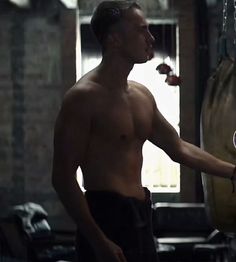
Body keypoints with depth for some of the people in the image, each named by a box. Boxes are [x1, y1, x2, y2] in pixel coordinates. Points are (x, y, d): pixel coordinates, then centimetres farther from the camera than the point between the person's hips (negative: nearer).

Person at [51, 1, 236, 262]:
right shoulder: (83, 96, -13)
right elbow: (63, 177, -16)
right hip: (106, 220, -8)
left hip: (141, 219, 8)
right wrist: (98, 241, -22)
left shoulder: (142, 95, 13)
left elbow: (179, 148, 25)